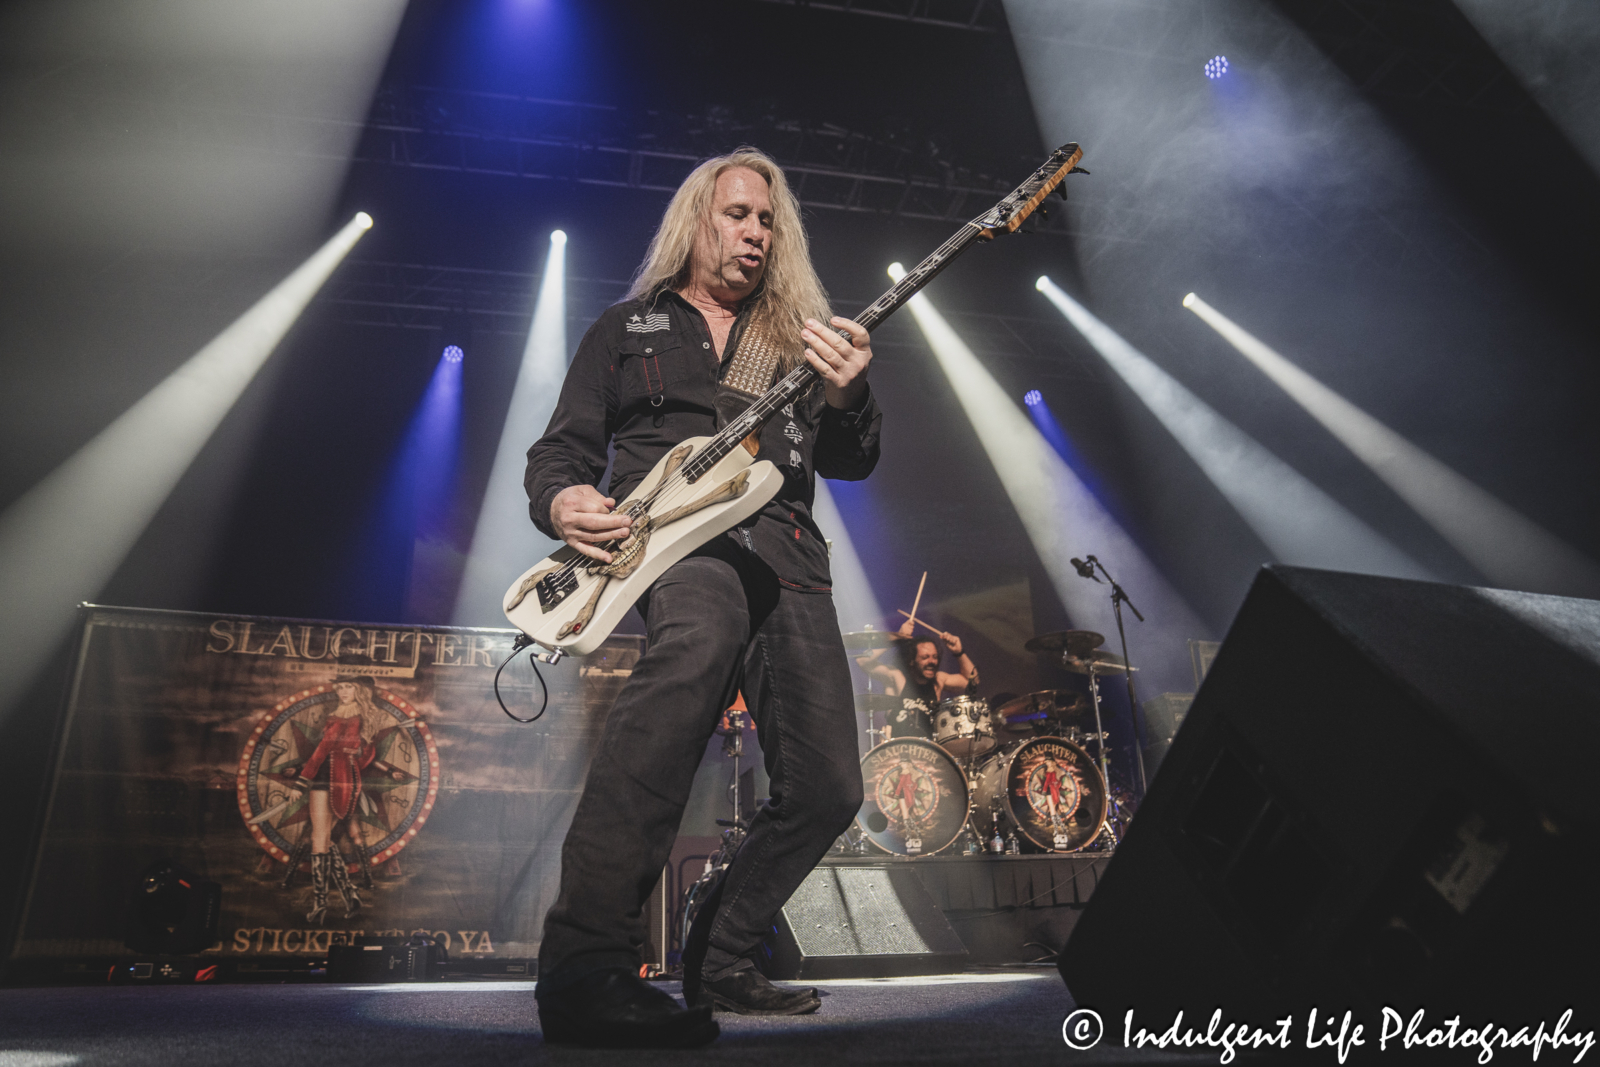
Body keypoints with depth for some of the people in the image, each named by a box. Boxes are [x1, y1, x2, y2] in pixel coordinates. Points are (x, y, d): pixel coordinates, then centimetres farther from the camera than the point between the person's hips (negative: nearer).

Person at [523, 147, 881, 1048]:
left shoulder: (797, 335, 26)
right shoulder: (627, 330, 20)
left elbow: (853, 463, 16)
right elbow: (559, 450, 16)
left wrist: (848, 397, -7)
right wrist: (562, 501, -9)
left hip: (785, 552, 5)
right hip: (673, 534, -4)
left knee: (827, 789, -4)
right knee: (703, 639, -41)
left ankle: (719, 959, 18)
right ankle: (584, 966, -42)